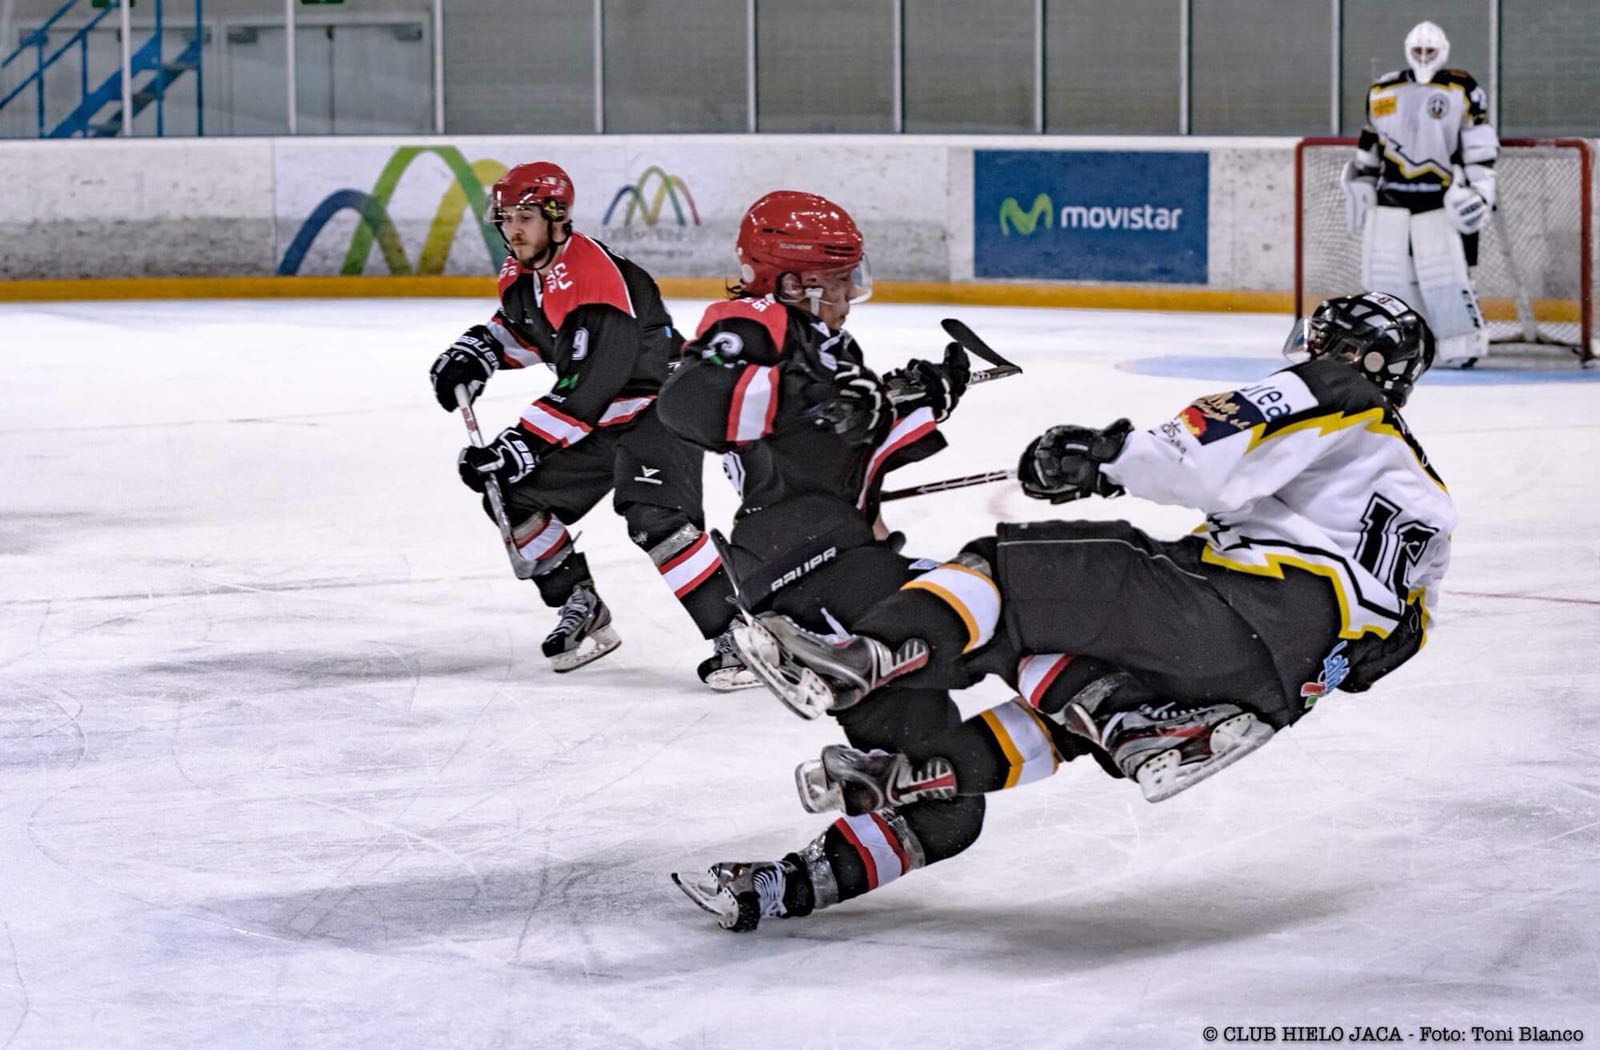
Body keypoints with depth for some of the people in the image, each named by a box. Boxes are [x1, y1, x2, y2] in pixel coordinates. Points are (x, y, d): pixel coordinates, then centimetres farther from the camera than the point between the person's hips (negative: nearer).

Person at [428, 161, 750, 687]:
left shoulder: (593, 276, -29)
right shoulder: (522, 272, 1)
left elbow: (588, 384, -33)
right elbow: (522, 328, 23)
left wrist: (525, 443, -34)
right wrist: (477, 350, 3)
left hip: (658, 405, -10)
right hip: (596, 418, 10)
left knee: (656, 520, -29)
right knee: (513, 496, 8)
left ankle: (732, 638, -25)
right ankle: (583, 609, 18)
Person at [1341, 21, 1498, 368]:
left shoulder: (1462, 90, -2)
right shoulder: (1382, 92, 11)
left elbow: (1480, 145, -3)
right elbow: (1370, 143, 21)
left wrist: (1480, 187, -10)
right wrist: (1360, 182, 18)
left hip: (1441, 197, -4)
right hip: (1391, 194, 4)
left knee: (1445, 274, -13)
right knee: (1385, 273, -2)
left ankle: (1464, 344, -5)